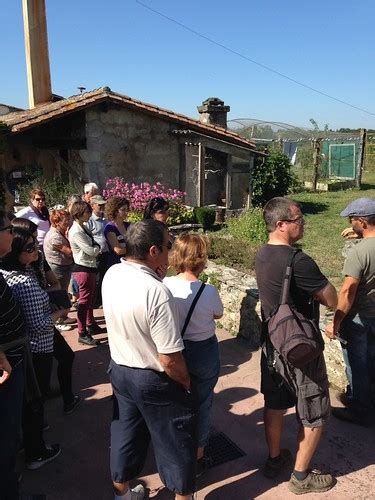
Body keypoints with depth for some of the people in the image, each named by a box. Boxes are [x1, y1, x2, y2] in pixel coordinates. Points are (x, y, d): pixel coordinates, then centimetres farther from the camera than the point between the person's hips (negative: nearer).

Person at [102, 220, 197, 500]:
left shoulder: (111, 274, -9)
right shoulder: (157, 292, -32)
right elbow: (170, 361, -27)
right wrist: (187, 383, -7)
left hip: (119, 370, 7)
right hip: (154, 381, -7)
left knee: (125, 432, 26)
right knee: (176, 443, 16)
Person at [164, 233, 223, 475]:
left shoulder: (165, 286, -16)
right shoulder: (209, 291, -23)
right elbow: (218, 315, -2)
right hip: (203, 353, -3)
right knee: (202, 404, 16)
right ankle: (197, 458, 33)